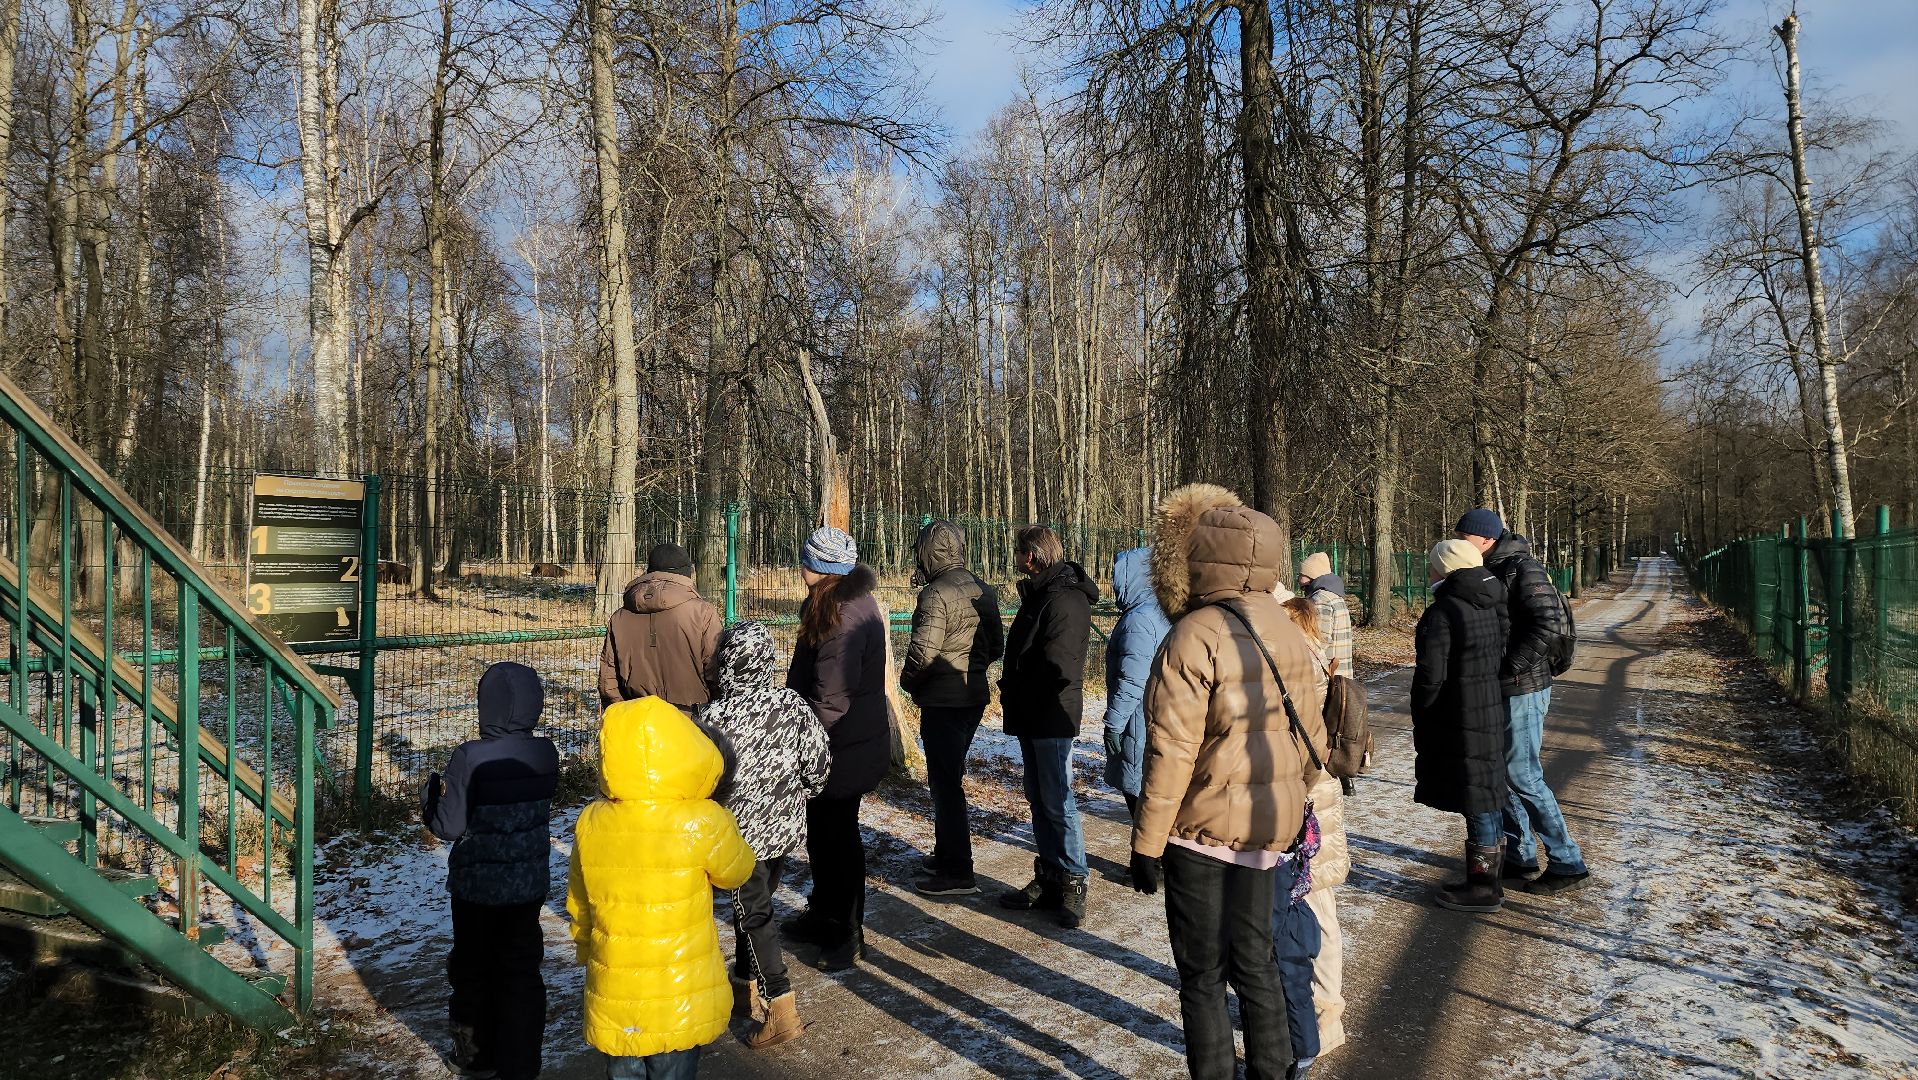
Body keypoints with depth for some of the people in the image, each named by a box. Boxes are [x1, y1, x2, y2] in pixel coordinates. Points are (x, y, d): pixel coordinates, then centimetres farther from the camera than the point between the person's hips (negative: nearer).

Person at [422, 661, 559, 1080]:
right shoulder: (546, 754, -9)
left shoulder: (470, 758, -22)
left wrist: (430, 793, 0)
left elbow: (449, 826, -17)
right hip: (529, 885, 3)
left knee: (473, 970, 19)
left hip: (477, 886, -3)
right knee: (522, 972, 16)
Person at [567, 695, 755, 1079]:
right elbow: (737, 872, -2)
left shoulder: (590, 824, -10)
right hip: (681, 1000, -3)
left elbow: (579, 906, 4)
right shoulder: (702, 824, -22)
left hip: (614, 994, 3)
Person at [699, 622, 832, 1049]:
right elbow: (818, 766, -1)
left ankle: (781, 1009, 2)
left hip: (742, 833, -5)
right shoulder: (795, 706, -8)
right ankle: (746, 984, 37)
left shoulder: (715, 718, -20)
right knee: (756, 905, 22)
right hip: (787, 828, 5)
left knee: (753, 915, 5)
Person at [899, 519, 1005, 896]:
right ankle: (945, 855, 31)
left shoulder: (936, 593, -18)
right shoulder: (984, 590, 7)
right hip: (976, 695, 8)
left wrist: (908, 681, -6)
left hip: (943, 699, -8)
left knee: (945, 784, -1)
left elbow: (923, 651, -24)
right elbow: (997, 645, 14)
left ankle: (958, 873, 3)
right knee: (951, 777, 20)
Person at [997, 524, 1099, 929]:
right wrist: (1011, 691, 4)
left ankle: (1073, 883, 6)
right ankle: (1048, 879, 23)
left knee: (1057, 802, -4)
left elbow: (1058, 668, -25)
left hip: (1052, 720, -10)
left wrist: (1013, 688, -11)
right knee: (1039, 801, 14)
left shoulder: (1065, 600, -19)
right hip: (1032, 719, 10)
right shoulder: (1039, 593, 15)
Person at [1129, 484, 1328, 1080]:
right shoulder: (1285, 630, 2)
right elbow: (1310, 732, 8)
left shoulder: (1192, 638, -20)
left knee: (1203, 975, 8)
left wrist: (1146, 843, -14)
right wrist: (1291, 798, 21)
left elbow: (1171, 753, -21)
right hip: (1267, 823, 7)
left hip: (1204, 827, -7)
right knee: (1254, 960, 20)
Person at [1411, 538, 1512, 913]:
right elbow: (1499, 655, 16)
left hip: (1460, 723, -9)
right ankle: (1485, 879, 26)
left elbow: (1430, 675, -20)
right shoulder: (1490, 607, 9)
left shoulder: (1442, 612, -18)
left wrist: (1420, 715, -5)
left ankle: (1483, 888, 9)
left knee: (1476, 803, -1)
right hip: (1491, 713, 9)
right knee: (1485, 799, 15)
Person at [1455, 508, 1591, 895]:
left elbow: (1547, 626, -25)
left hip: (1523, 689, -9)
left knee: (1523, 775, -6)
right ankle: (1521, 857, 24)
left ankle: (1568, 864, 4)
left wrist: (1509, 669, -23)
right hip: (1499, 689, 9)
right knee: (1499, 770, 13)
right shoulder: (1491, 572, 12)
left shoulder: (1523, 570, -15)